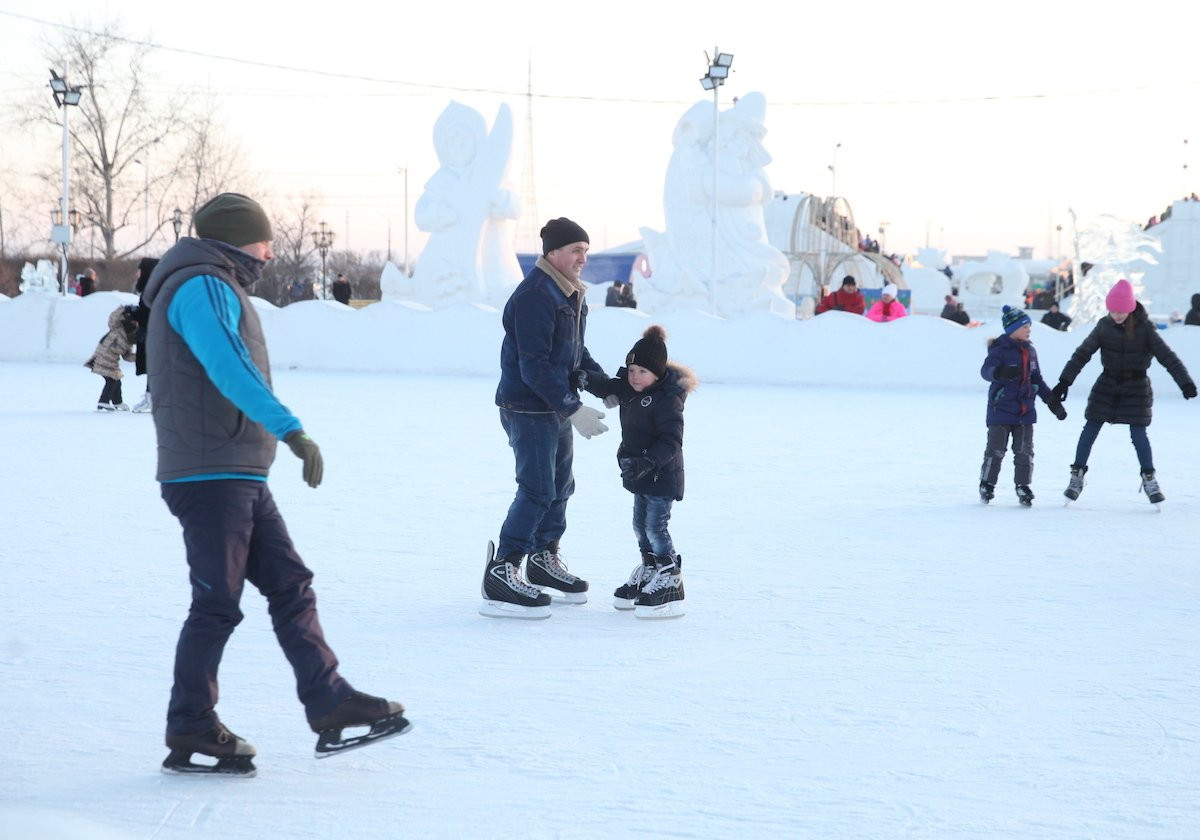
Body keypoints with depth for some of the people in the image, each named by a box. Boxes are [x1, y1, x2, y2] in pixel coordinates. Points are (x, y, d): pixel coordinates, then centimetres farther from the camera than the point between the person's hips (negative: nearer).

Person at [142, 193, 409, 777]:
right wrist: (291, 430, -36)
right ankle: (190, 734, 4)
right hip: (210, 476, -10)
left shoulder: (218, 289, 22)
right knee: (217, 605, -5)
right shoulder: (203, 287, -11)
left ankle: (330, 706, 7)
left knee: (290, 586, 7)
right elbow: (229, 367, -27)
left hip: (240, 478, 10)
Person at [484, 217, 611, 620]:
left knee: (560, 485, 18)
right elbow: (535, 367, -25)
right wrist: (573, 409, -26)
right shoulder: (534, 296, -22)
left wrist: (604, 385, 6)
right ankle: (500, 574, -8)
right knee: (537, 490, -12)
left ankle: (544, 559, 35)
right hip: (528, 408, -10)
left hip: (556, 407, 10)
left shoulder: (571, 295, 11)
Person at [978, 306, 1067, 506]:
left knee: (1024, 451, 6)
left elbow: (1037, 379, 20)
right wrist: (1000, 373, -50)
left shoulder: (1029, 351, 11)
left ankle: (1023, 486, 15)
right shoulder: (999, 350, -11)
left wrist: (1053, 401, 18)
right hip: (1001, 409, -6)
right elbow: (986, 370, -28)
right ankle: (987, 485, 13)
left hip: (1025, 410, 6)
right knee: (996, 450, 0)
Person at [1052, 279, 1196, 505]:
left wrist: (1185, 382, -23)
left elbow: (1166, 355, -14)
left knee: (1138, 434, -4)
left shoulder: (1144, 327, -12)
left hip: (1136, 387, -2)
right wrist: (1064, 382, -7)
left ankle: (1149, 479, 11)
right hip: (1107, 384, 2)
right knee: (1090, 429, 1)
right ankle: (1077, 476, 11)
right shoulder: (1104, 326, -5)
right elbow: (1082, 353, -3)